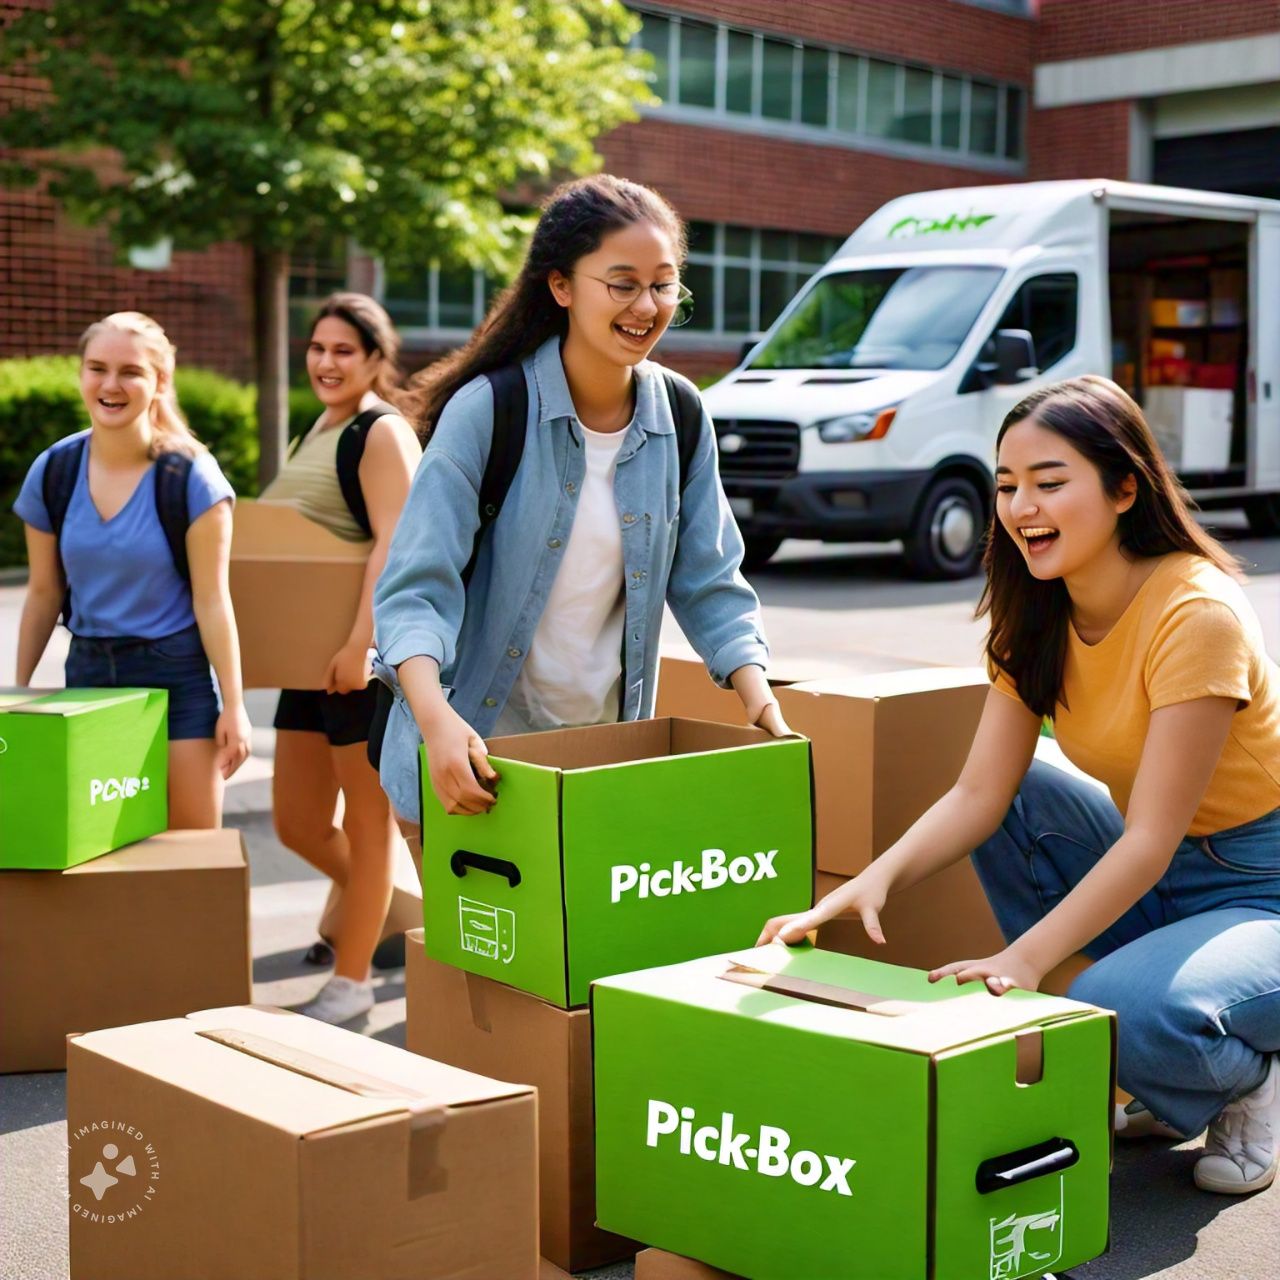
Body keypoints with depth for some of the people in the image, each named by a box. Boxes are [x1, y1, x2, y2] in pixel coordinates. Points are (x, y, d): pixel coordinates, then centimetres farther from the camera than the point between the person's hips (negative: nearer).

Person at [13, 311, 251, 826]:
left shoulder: (190, 476, -11)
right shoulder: (52, 472, 0)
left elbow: (211, 599, -10)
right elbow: (43, 594, 8)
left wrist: (233, 705, -11)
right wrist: (19, 694, 10)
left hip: (177, 676, -4)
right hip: (87, 674, 4)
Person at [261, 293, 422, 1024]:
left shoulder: (382, 433, -10)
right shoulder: (321, 429, 18)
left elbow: (394, 546, -21)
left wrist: (361, 644, -29)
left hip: (369, 657, -9)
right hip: (312, 659, 9)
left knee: (368, 820, 3)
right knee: (298, 824, 12)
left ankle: (352, 980, 13)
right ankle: (399, 906, 33)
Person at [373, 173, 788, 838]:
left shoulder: (680, 416, -1)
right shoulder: (486, 412, -15)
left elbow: (708, 581, 4)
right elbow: (415, 588, -21)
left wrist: (757, 697, -12)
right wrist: (434, 717, -37)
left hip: (608, 753, 4)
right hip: (473, 755, -4)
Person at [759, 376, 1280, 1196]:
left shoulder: (1197, 614, -25)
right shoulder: (1039, 618, -2)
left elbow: (1150, 840, -27)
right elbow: (978, 792, -10)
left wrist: (1022, 960, -36)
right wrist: (877, 879, -28)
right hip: (1154, 876, 8)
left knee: (1123, 1009, -33)